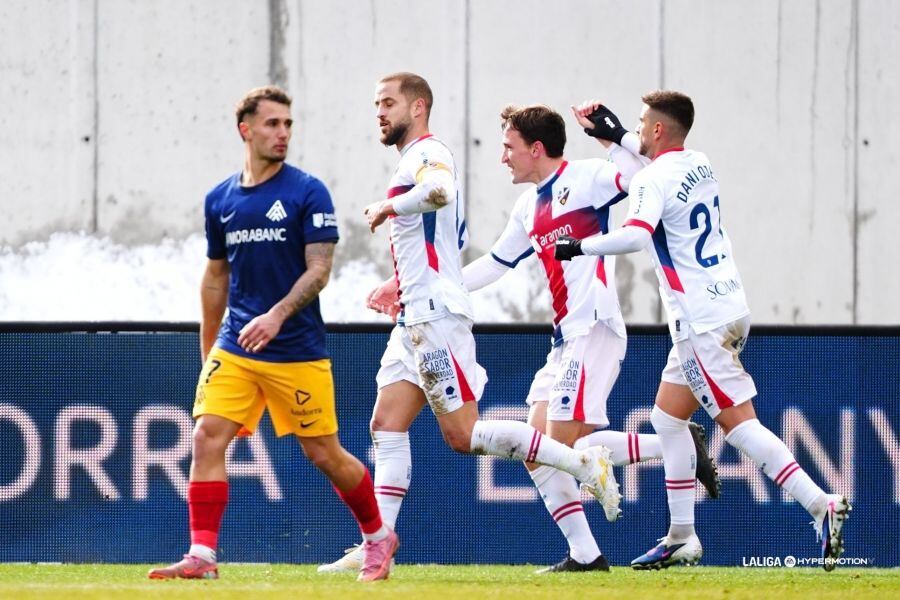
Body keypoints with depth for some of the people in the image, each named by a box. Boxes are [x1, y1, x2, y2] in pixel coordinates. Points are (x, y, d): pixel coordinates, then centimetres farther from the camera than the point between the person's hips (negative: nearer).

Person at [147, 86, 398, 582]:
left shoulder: (307, 193, -6)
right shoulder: (220, 200, 8)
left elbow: (319, 268, -10)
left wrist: (277, 315, -25)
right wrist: (206, 350, 19)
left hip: (298, 351, -4)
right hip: (234, 349, 4)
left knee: (324, 453, 5)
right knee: (208, 436, -13)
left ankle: (378, 537, 28)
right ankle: (201, 556, -13)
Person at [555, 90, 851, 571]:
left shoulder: (652, 180, -14)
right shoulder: (701, 166, 12)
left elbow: (635, 236, -30)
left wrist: (579, 246, -18)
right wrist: (619, 137, 40)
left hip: (701, 322, -9)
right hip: (730, 310, 9)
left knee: (739, 424, -11)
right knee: (668, 418, 16)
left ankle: (821, 505, -21)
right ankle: (681, 538, 16)